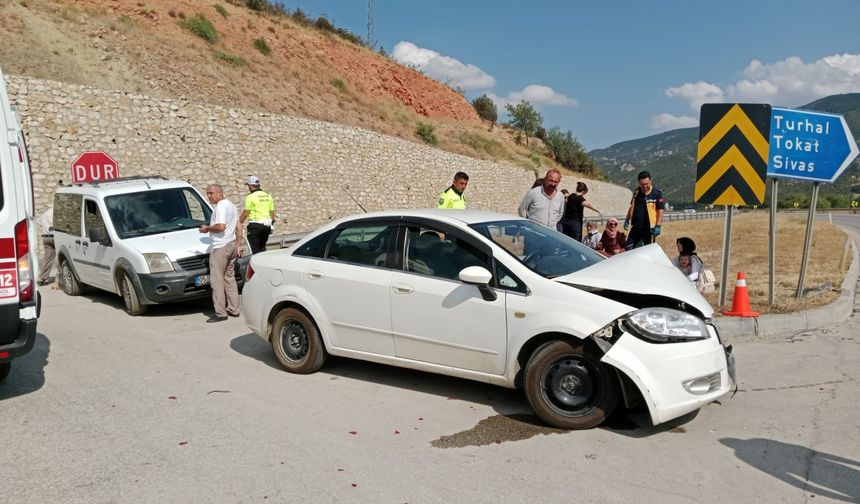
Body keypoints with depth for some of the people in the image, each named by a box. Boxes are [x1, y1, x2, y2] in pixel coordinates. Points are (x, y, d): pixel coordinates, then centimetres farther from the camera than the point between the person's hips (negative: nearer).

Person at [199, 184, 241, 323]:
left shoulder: (221, 206, -14)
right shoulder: (231, 205, 17)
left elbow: (221, 227, -24)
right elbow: (238, 228, 20)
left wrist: (207, 228, -8)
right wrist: (238, 245, 21)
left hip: (220, 247, -10)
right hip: (231, 245, 10)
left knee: (217, 280, -6)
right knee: (229, 278, 16)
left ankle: (220, 313, -7)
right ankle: (234, 309, 19)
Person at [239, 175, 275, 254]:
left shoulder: (251, 197, -9)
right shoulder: (268, 196, 10)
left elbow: (245, 213, -10)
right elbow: (272, 212, 12)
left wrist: (239, 222, 0)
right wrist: (272, 221, 23)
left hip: (255, 225, -6)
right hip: (267, 225, 7)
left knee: (254, 249, -1)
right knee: (262, 247, 17)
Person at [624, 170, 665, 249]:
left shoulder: (657, 193, -9)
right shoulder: (637, 191, 9)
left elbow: (660, 210, -10)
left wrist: (658, 226, -17)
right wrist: (627, 220, 15)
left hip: (649, 228, -5)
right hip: (636, 227, 6)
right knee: (629, 248, 5)